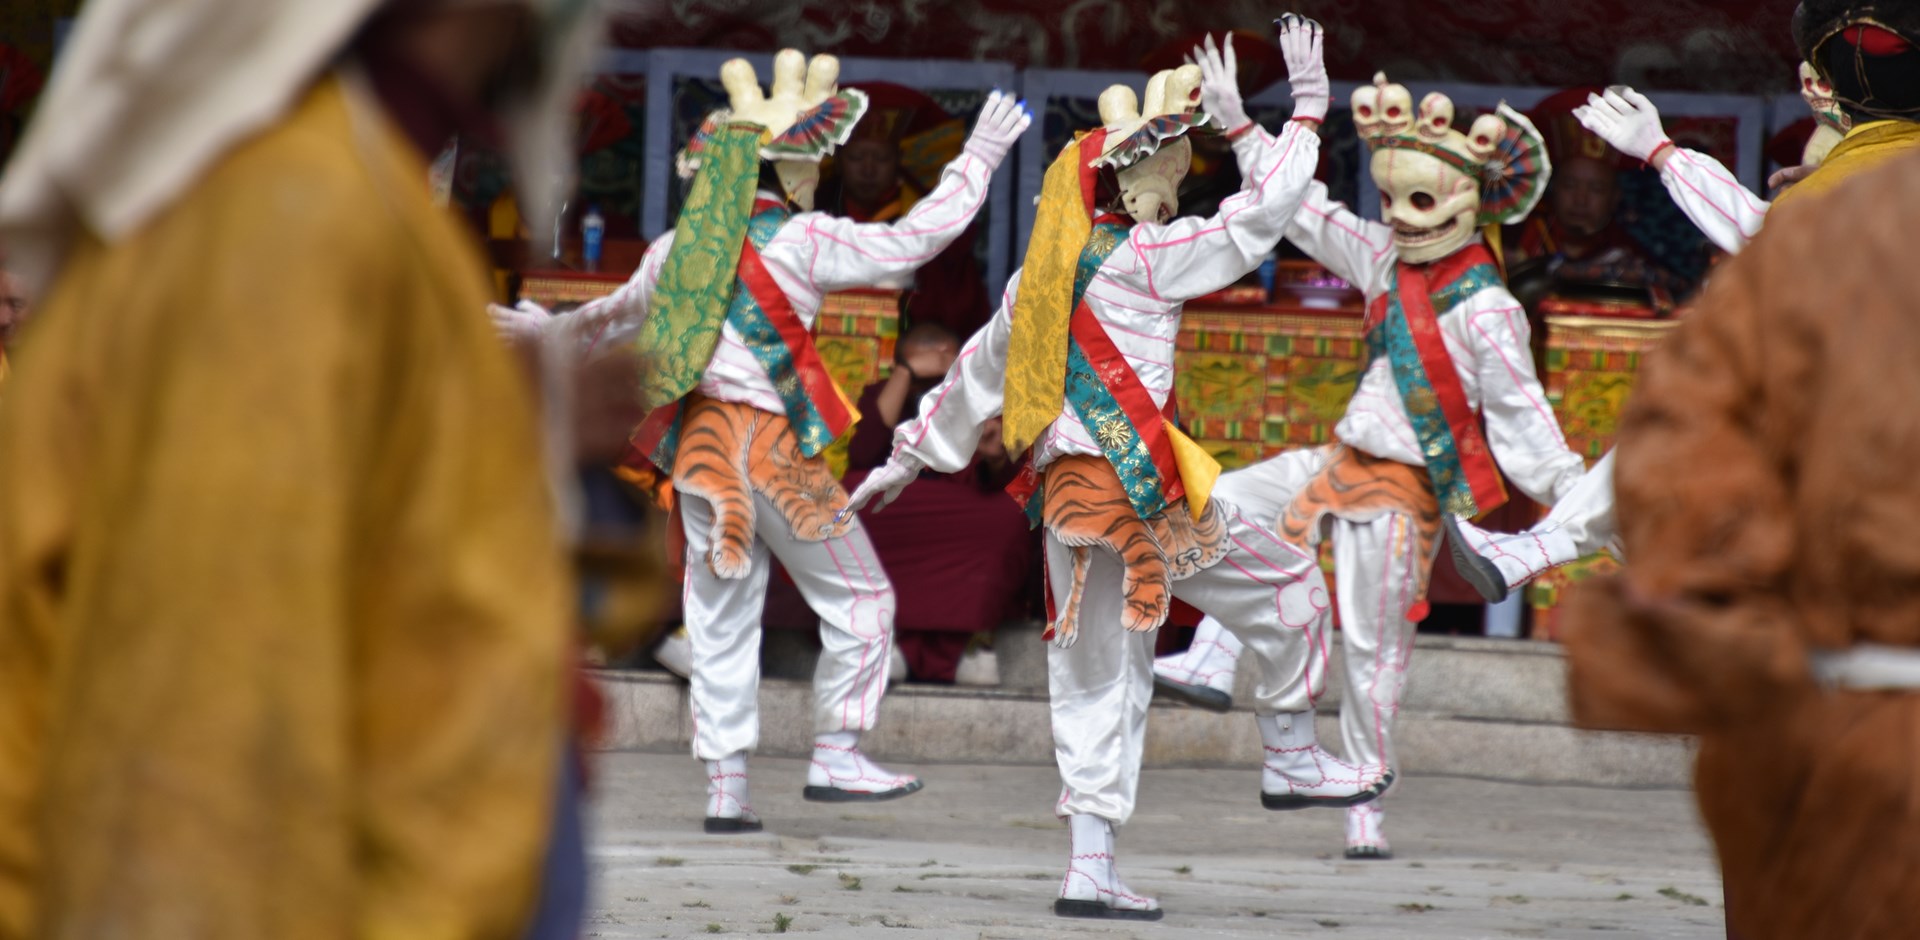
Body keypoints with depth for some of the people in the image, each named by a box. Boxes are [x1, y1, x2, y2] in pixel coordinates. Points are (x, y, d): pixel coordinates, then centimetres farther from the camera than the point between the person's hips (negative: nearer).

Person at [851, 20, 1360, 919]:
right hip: (1137, 476, -7)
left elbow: (978, 370, 23)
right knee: (1281, 585, 10)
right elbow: (1266, 208, -5)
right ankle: (1294, 760, 15)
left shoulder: (1045, 272, 15)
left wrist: (914, 450, 33)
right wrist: (1305, 104, 5)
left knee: (1097, 681, 8)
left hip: (1067, 492, 7)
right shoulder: (1147, 255, -6)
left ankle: (1090, 865, 3)